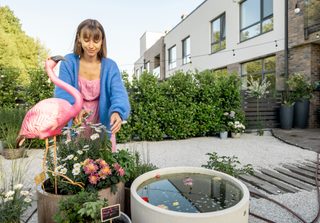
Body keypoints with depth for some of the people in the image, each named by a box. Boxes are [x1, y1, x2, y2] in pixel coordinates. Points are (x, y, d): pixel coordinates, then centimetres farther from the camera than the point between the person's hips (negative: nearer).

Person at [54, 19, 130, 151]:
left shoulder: (110, 66, -7)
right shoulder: (68, 62, -6)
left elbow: (118, 92, -19)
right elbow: (62, 92, -15)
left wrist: (117, 112, -41)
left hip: (103, 129, 0)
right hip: (77, 127, 0)